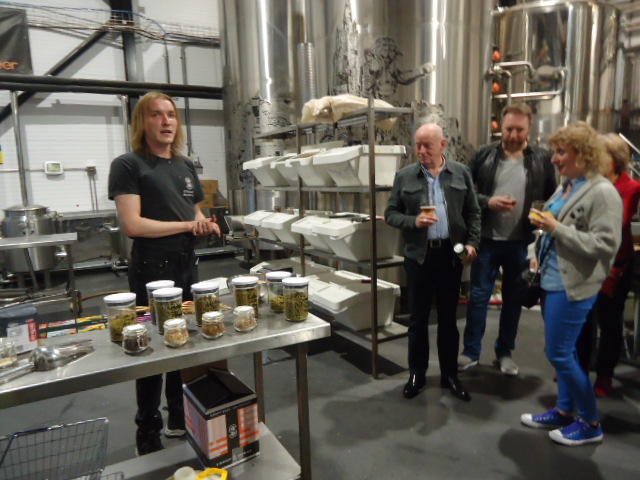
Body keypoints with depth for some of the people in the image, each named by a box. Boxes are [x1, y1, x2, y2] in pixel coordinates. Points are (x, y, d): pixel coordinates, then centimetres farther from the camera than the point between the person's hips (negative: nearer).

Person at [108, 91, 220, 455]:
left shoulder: (186, 166, 12)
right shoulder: (128, 166, -8)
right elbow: (132, 224, -18)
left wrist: (206, 224, -4)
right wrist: (187, 225, -13)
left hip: (187, 265, 6)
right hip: (152, 269, -6)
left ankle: (181, 420, 33)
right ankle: (148, 434, 25)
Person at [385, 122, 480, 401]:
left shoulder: (461, 173, 4)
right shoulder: (404, 176, 0)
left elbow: (473, 213, 7)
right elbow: (391, 214, 1)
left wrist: (472, 242, -4)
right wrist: (413, 222, -16)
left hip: (451, 254, 1)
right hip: (419, 256, -1)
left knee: (448, 318, 11)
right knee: (418, 319, 8)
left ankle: (450, 375, 27)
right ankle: (417, 374, 23)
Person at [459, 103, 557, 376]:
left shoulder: (542, 159, 1)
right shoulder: (484, 155, 0)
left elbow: (553, 198, 7)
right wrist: (488, 202, -16)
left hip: (522, 242, 1)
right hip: (487, 239, -1)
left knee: (513, 299, 12)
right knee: (478, 295, 4)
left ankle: (505, 352, 27)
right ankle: (471, 352, 16)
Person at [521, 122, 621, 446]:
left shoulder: (602, 192, -15)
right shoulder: (566, 186, 11)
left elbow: (605, 245, -21)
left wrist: (556, 228, -22)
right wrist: (540, 250, 11)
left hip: (572, 286, -8)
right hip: (553, 280, 8)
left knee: (559, 353, -1)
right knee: (562, 351, 17)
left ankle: (590, 422, 18)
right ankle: (564, 410, 32)